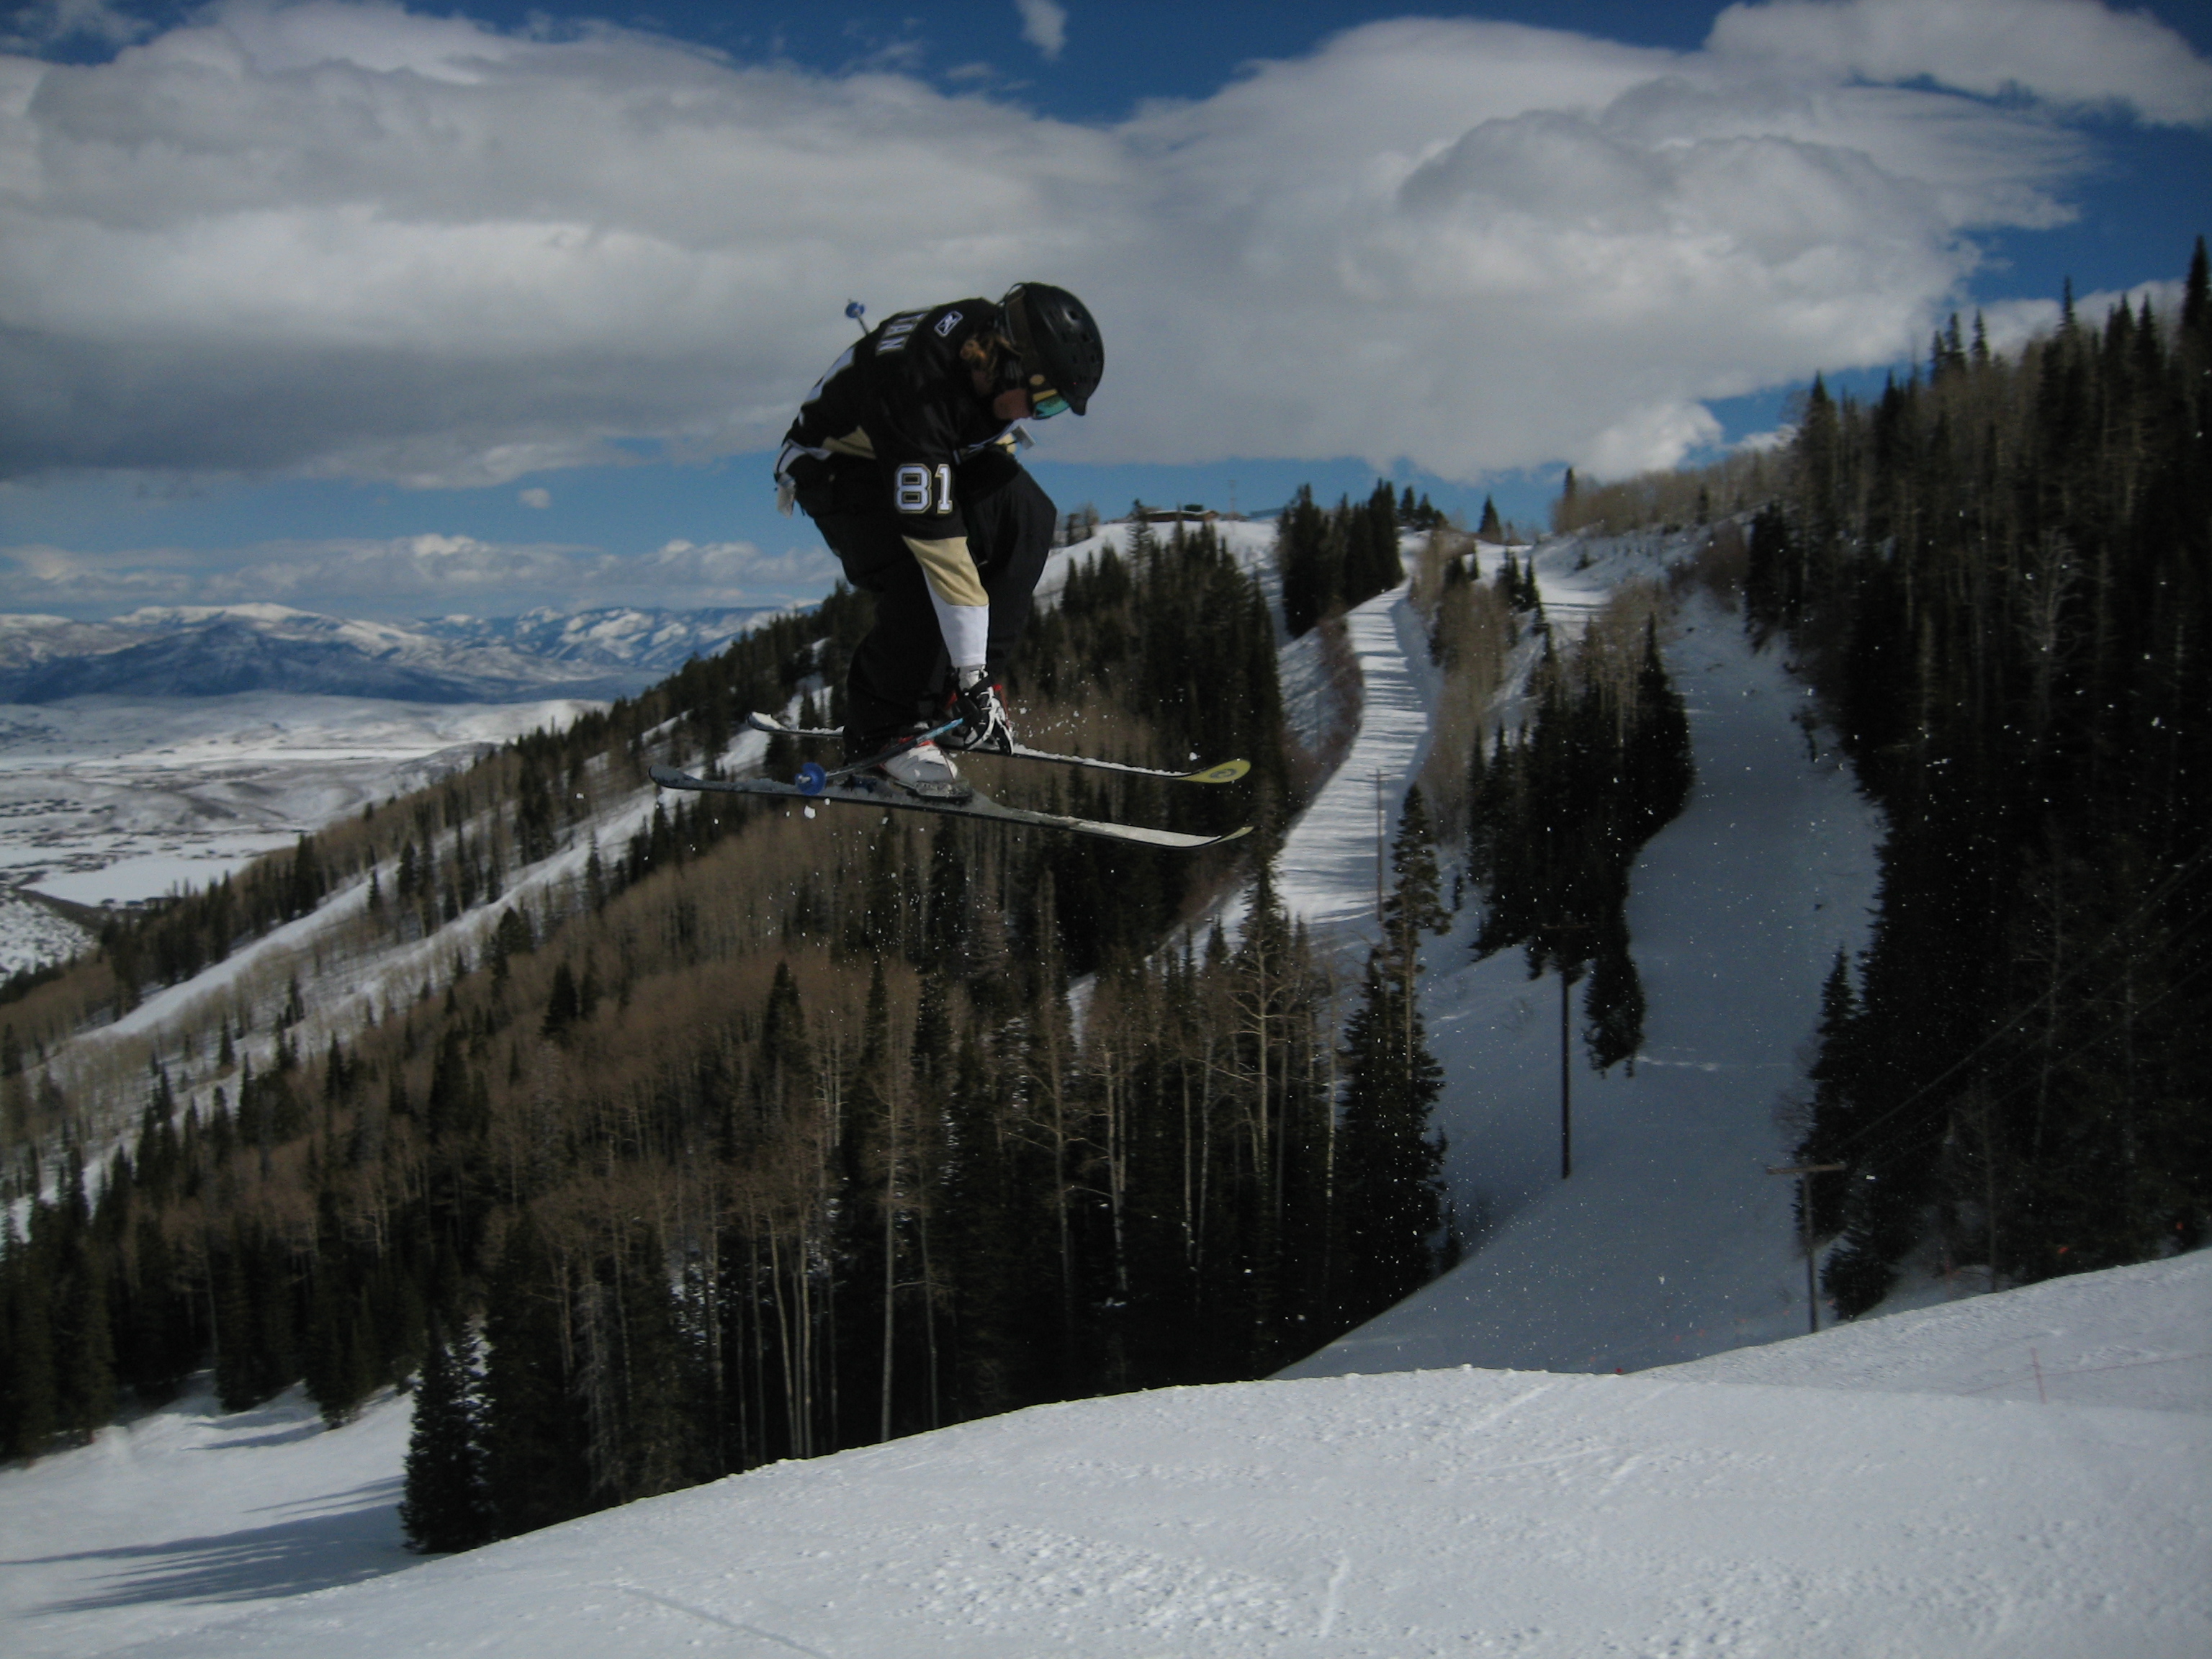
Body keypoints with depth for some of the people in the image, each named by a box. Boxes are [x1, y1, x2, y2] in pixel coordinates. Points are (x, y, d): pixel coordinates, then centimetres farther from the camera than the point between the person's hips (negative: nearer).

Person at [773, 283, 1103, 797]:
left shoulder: (994, 336, -19)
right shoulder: (916, 391, -40)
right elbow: (936, 536, -42)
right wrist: (971, 674, -41)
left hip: (935, 459, 7)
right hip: (839, 464, -7)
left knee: (1026, 516, -17)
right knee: (921, 575, -31)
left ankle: (960, 695, -9)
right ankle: (884, 734, -13)